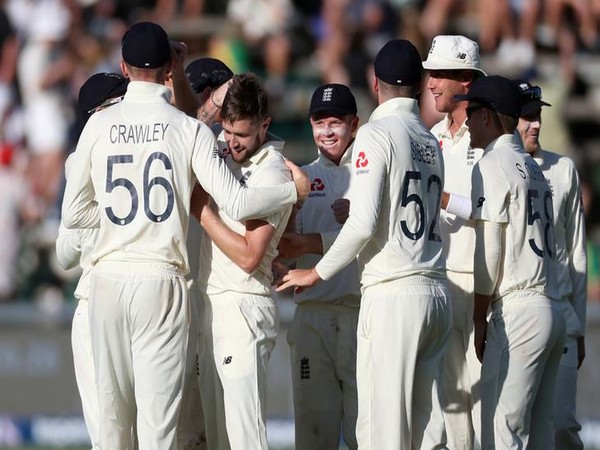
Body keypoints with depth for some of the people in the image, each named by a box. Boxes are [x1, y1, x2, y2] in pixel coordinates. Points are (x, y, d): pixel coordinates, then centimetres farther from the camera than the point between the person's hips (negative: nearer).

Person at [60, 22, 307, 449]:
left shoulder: (99, 125, 3)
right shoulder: (190, 129, -4)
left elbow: (73, 213, 7)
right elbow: (237, 203, -7)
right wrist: (295, 190, 8)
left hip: (109, 281, 3)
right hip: (162, 283, -3)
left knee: (112, 415, 9)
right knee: (158, 413, -3)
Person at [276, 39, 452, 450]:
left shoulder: (377, 134, -5)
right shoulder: (431, 142, 17)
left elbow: (364, 224, -12)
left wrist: (318, 272, -1)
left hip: (393, 293, -7)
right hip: (436, 291, 7)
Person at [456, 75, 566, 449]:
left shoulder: (492, 166, -6)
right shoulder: (533, 168, 19)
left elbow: (488, 253, -11)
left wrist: (479, 320, -5)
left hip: (516, 312, -9)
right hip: (552, 312, 9)